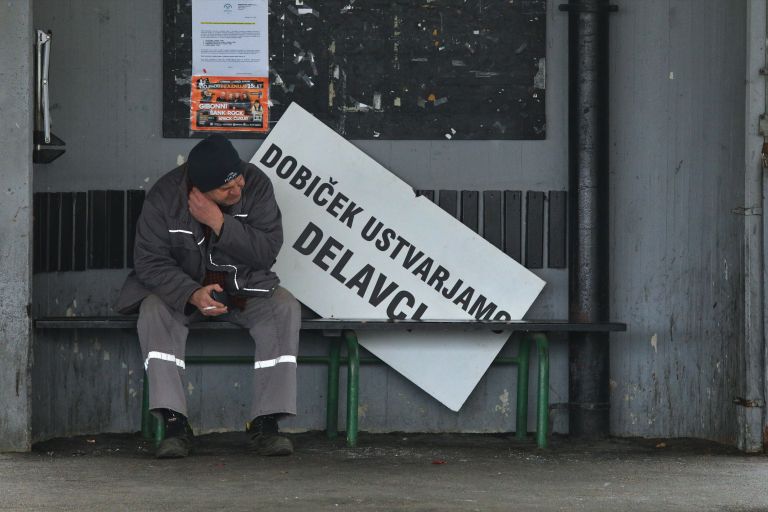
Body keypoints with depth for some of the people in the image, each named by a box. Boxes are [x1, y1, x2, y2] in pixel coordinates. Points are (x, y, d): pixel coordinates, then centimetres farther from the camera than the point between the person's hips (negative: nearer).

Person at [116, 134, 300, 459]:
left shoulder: (256, 185, -15)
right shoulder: (164, 197, -17)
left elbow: (267, 251, -20)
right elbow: (149, 261, -19)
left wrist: (219, 223, -32)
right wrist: (192, 294, -35)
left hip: (246, 288, 1)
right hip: (184, 288, -1)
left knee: (285, 309, -28)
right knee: (154, 311, -32)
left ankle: (265, 423, -27)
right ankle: (175, 424, -34)